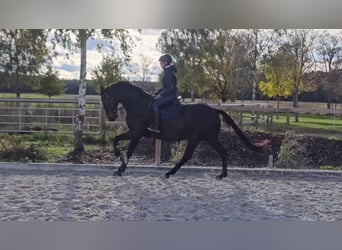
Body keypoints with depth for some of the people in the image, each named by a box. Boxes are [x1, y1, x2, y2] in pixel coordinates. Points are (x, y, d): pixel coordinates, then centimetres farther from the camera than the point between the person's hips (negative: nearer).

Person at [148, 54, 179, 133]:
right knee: (153, 99, 16)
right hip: (169, 94, 11)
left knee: (155, 104, -22)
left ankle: (155, 127, -22)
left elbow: (170, 88, -23)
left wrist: (161, 95, -16)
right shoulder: (168, 71, 14)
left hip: (171, 95, -11)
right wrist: (159, 92, 12)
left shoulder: (169, 73, -18)